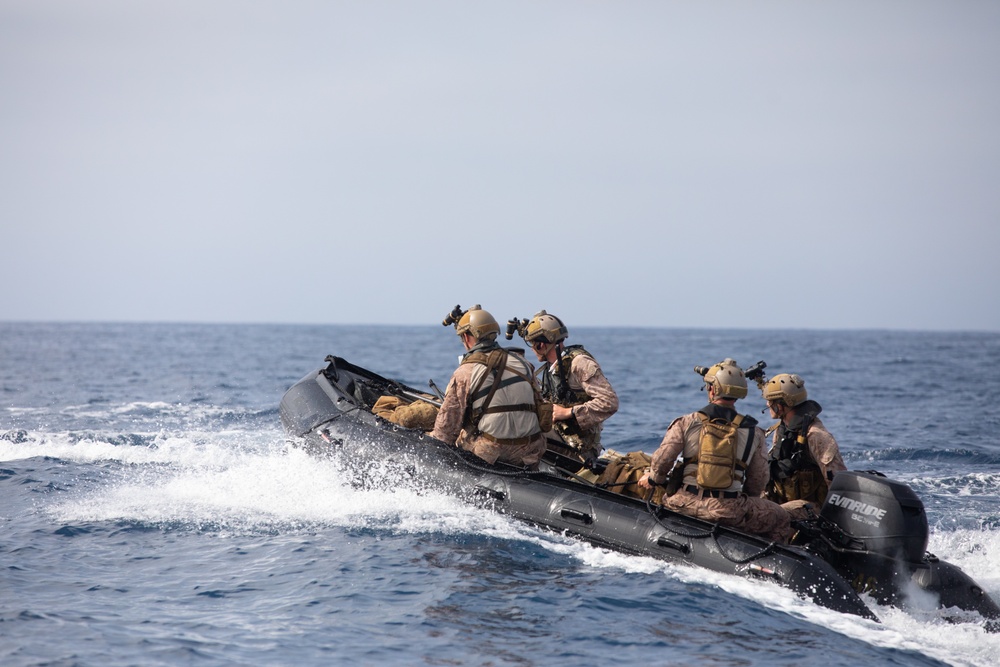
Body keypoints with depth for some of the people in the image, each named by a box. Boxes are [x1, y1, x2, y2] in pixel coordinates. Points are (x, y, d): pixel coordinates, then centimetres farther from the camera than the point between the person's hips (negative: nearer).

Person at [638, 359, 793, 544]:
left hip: (687, 504, 1)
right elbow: (758, 481, 7)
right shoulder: (753, 433, 2)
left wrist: (653, 479, 22)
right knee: (781, 521, 19)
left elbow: (661, 460, -1)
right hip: (730, 511, -1)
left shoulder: (686, 423, -1)